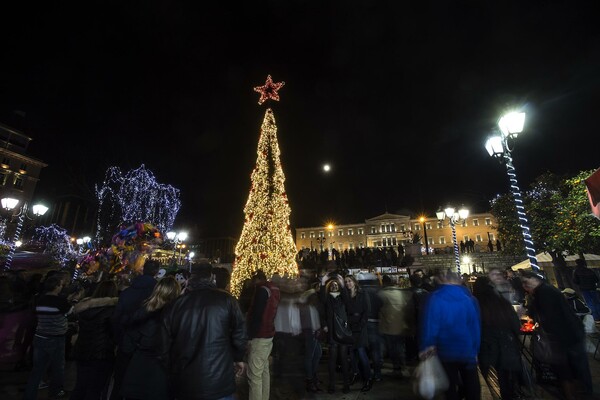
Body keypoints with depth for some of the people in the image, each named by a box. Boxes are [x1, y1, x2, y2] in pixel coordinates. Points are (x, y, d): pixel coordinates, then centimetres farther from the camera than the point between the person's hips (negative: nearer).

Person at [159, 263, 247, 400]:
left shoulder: (176, 304, -4)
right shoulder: (226, 300, -10)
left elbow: (164, 346, 2)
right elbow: (239, 336, -8)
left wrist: (171, 374, 17)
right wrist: (238, 358, 11)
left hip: (184, 386, 2)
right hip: (219, 383, -2)